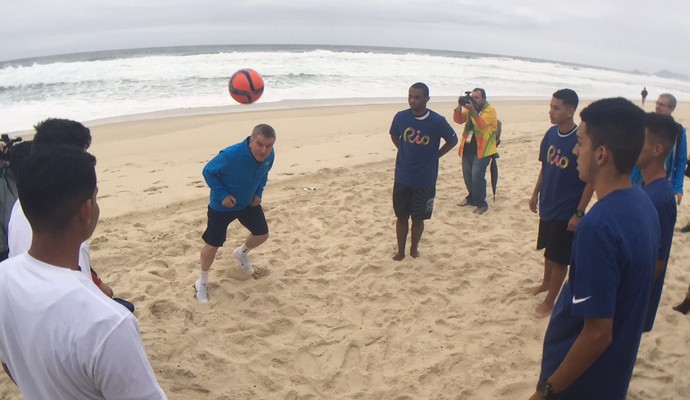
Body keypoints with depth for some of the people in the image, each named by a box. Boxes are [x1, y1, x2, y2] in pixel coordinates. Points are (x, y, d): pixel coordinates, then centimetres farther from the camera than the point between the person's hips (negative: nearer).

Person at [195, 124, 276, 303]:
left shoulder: (269, 155, -19)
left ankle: (241, 253, 49)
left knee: (262, 234, 15)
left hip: (249, 202, 6)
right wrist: (222, 195, -25)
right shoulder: (231, 155, -37)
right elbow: (208, 171, -20)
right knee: (212, 245, 2)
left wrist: (259, 192, -6)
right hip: (222, 205, -5)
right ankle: (202, 281, 29)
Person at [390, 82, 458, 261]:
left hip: (425, 181, -1)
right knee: (401, 216, 9)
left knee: (418, 218, 10)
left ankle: (414, 248, 33)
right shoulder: (400, 117, -8)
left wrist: (435, 156, 1)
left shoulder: (437, 121, -14)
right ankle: (400, 251, 26)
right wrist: (405, 153, 6)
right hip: (402, 178, 2)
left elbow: (453, 140, 3)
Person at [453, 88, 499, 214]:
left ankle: (481, 204, 0)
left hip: (482, 150, -7)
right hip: (468, 148, 7)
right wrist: (460, 106, -16)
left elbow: (482, 124, -27)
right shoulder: (469, 107, 9)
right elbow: (458, 120, -1)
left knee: (477, 177, -14)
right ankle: (472, 198, 36)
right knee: (467, 176, 15)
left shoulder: (490, 110, -11)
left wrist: (472, 110, -38)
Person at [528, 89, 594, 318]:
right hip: (547, 205, 7)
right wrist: (536, 194, 14)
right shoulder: (551, 134, -1)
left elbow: (591, 180, -17)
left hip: (567, 212, -7)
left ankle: (550, 301, 21)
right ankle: (546, 283, 46)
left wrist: (579, 213, -17)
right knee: (548, 249, 24)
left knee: (559, 258, 6)